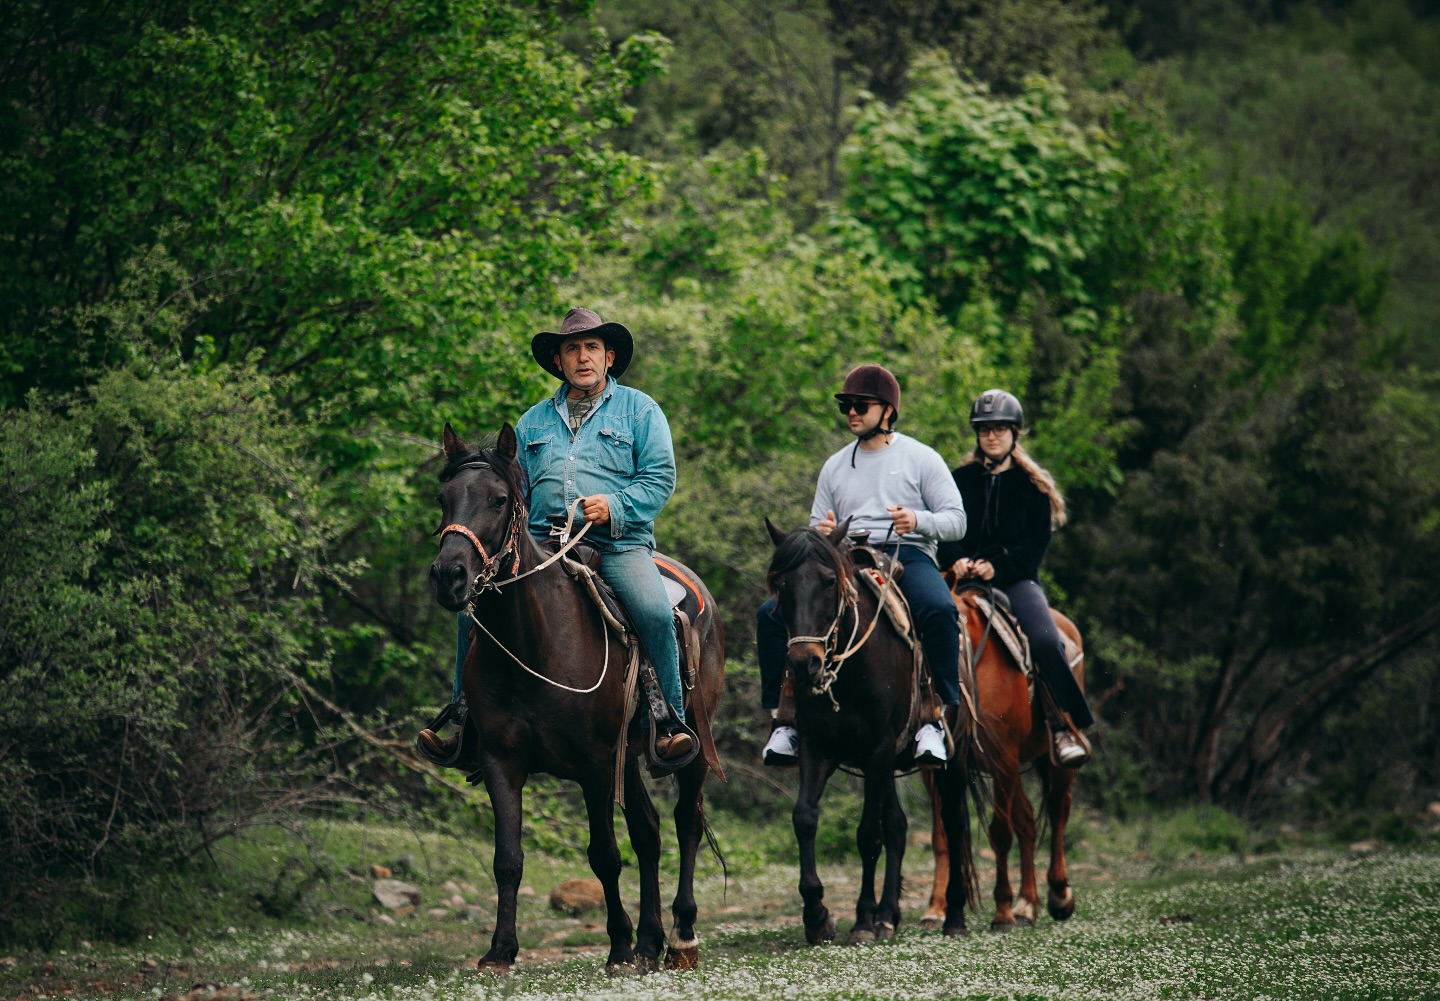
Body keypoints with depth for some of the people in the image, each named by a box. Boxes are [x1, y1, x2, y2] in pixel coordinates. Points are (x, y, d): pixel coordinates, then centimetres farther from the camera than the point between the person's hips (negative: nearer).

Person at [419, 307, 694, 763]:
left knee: (654, 612, -31)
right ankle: (466, 721, -7)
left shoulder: (639, 409, 10)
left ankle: (670, 722, -18)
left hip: (618, 542, -3)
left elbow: (660, 477, 1)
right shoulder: (534, 421, 22)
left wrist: (614, 507, -16)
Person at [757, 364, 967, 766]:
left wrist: (918, 520, -18)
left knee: (939, 610, -38)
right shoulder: (835, 466, 21)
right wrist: (820, 533, -2)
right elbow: (816, 528, 24)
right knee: (770, 614, -15)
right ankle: (784, 721, -9)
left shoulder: (921, 458, 8)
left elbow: (956, 521, 3)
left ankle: (940, 718, -30)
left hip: (908, 555, -4)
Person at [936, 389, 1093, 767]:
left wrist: (998, 565, -14)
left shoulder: (1032, 486, 9)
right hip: (966, 577, 2)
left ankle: (1064, 728, -18)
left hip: (1016, 579, -2)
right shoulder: (959, 480, 14)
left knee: (1046, 640, -27)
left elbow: (1036, 543, 1)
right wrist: (957, 559, -12)